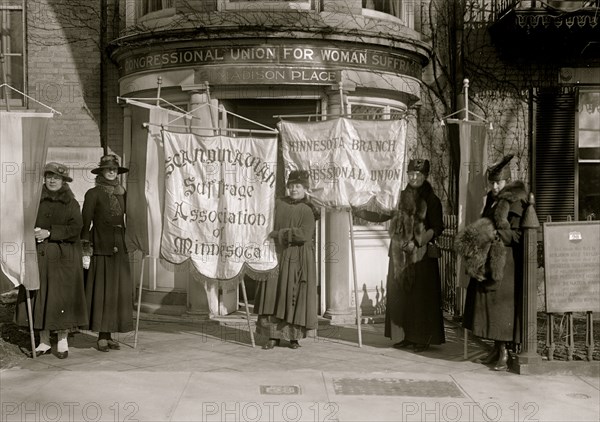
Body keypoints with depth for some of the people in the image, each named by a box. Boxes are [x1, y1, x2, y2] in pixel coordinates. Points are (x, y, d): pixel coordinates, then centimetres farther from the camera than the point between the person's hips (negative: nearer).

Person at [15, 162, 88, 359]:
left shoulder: (71, 203, 3)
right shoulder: (37, 200, 10)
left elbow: (76, 228, -9)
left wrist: (49, 232, -16)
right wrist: (34, 232, -10)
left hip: (64, 257, -2)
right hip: (39, 255, 3)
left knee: (62, 296, -2)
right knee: (40, 297, 3)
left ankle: (62, 340, 11)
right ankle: (44, 342, 13)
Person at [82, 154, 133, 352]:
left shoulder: (122, 193, 12)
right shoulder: (93, 194, -3)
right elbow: (85, 222, -5)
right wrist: (86, 247, -11)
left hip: (119, 249, 5)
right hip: (102, 249, -5)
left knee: (119, 290, 5)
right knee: (102, 291, -2)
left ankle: (109, 334, 13)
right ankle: (102, 337, 3)